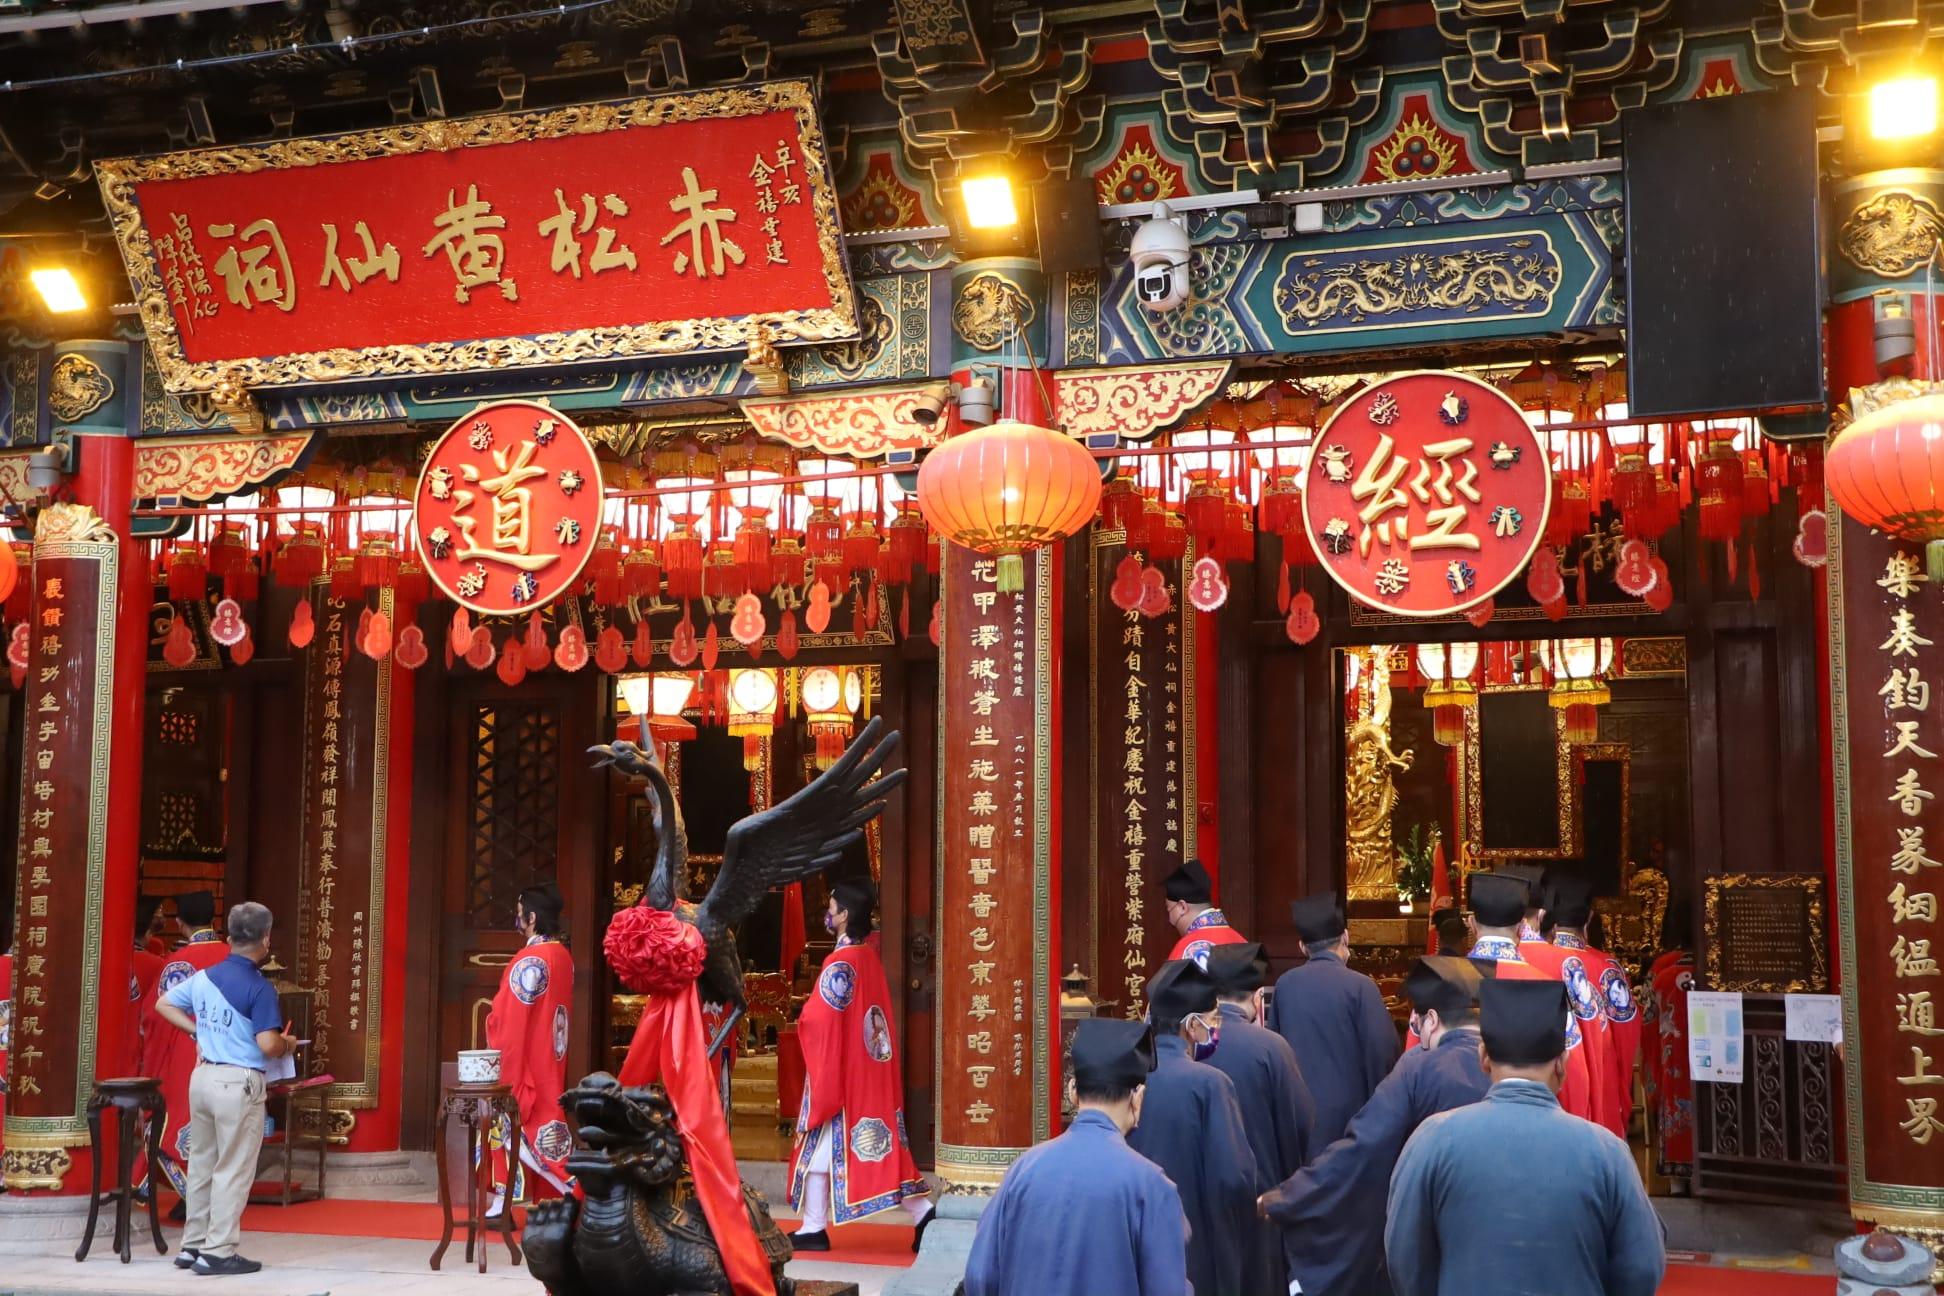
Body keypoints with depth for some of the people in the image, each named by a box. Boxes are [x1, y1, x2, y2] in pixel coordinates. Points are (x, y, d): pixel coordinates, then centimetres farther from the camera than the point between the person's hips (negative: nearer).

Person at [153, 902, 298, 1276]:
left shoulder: (204, 977, 5)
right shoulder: (259, 987, -16)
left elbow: (164, 1004, 17)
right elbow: (267, 1045, -22)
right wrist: (288, 1044, -1)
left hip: (203, 1077, 7)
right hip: (238, 1083, -7)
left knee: (202, 1164, 17)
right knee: (233, 1171, 2)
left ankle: (192, 1245, 24)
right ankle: (218, 1252, 5)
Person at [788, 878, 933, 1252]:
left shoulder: (840, 963, -17)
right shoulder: (869, 957, 9)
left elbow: (819, 1018, -19)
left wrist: (801, 1018, -3)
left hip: (838, 1072, -8)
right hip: (869, 1071, 8)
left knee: (820, 1147, 2)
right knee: (882, 1143, 9)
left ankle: (814, 1229, 8)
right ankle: (924, 1215, 4)